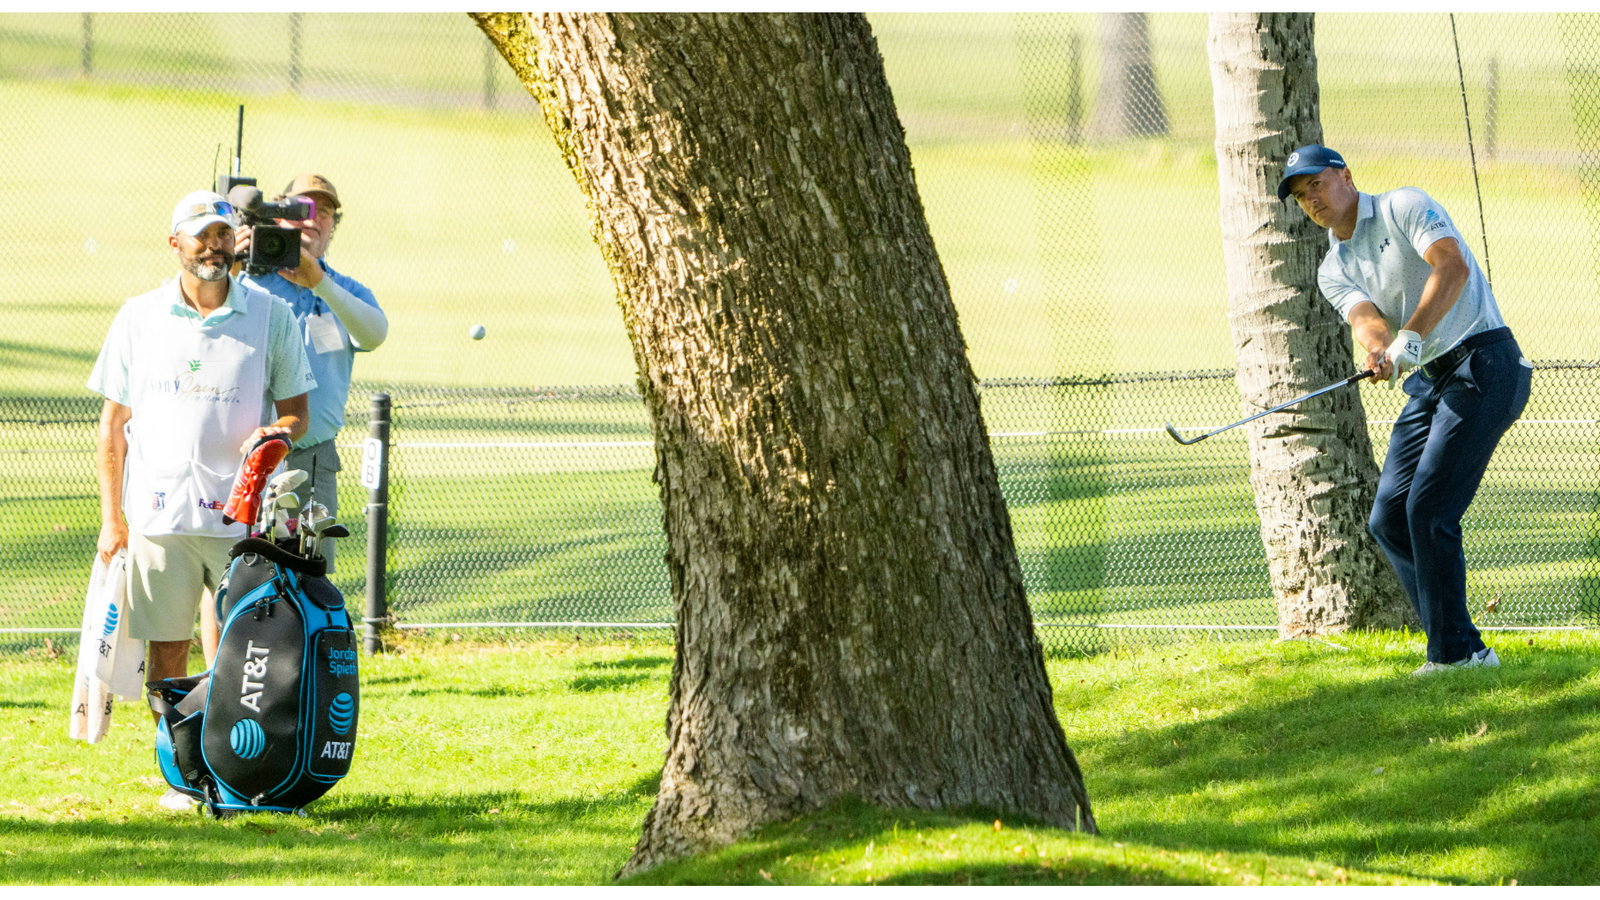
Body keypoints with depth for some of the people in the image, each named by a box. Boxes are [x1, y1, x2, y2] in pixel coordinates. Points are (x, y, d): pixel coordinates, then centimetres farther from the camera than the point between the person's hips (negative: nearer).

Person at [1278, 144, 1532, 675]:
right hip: (1428, 383, 8)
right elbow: (1366, 318, -5)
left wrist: (1411, 338, -29)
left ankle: (1456, 652, -10)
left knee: (1428, 509, -16)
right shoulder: (1334, 270, 15)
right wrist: (1378, 350, -29)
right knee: (1388, 519, 3)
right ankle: (1457, 645, 9)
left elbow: (1452, 267, -18)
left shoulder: (1403, 208, -3)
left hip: (1482, 363, -8)